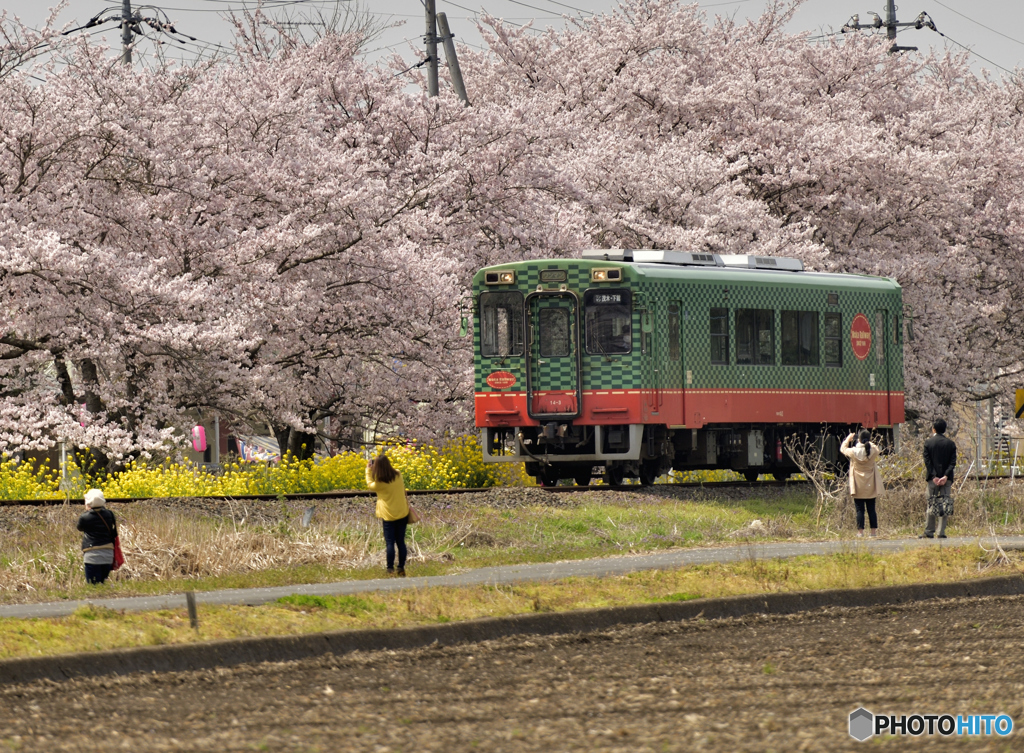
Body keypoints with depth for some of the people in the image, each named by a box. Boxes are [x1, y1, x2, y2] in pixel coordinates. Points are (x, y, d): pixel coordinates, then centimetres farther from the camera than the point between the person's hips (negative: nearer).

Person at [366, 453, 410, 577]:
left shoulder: (380, 483, -18)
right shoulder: (398, 476, -5)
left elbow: (370, 485, 4)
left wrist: (368, 470, 11)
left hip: (388, 516, -4)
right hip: (402, 514, 4)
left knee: (390, 543, 2)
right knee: (401, 542, 11)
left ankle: (390, 569, -3)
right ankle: (401, 569, 13)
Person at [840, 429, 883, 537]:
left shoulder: (854, 451, -13)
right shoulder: (873, 450, -9)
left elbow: (843, 448, 7)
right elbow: (878, 450, 16)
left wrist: (848, 439, 23)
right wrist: (868, 442, 20)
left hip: (858, 487, -2)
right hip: (870, 487, 2)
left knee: (860, 509, 1)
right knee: (871, 509, 8)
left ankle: (860, 531, -3)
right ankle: (874, 531, 8)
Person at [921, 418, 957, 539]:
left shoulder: (928, 443, 0)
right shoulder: (951, 443, 3)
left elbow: (927, 461, -6)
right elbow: (953, 462, -5)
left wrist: (933, 477, -8)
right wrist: (946, 476, -10)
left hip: (933, 478, 0)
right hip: (946, 479, 0)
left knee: (931, 504, 5)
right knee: (945, 504, 1)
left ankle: (929, 532, 2)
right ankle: (941, 532, -3)